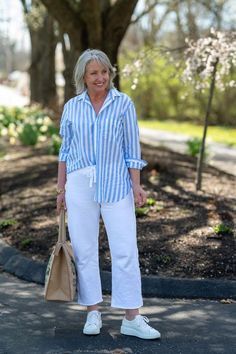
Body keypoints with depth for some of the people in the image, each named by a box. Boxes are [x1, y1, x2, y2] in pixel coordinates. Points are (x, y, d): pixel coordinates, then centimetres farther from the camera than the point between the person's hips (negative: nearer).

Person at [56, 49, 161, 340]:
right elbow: (65, 150, 11)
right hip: (80, 185, 2)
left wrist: (136, 185, -6)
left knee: (125, 250, -4)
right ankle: (93, 313, 14)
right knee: (84, 249, 4)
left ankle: (132, 319, 0)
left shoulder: (124, 103, 0)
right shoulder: (72, 107, 6)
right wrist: (61, 188, 9)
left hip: (116, 185, -2)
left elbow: (132, 148, 1)